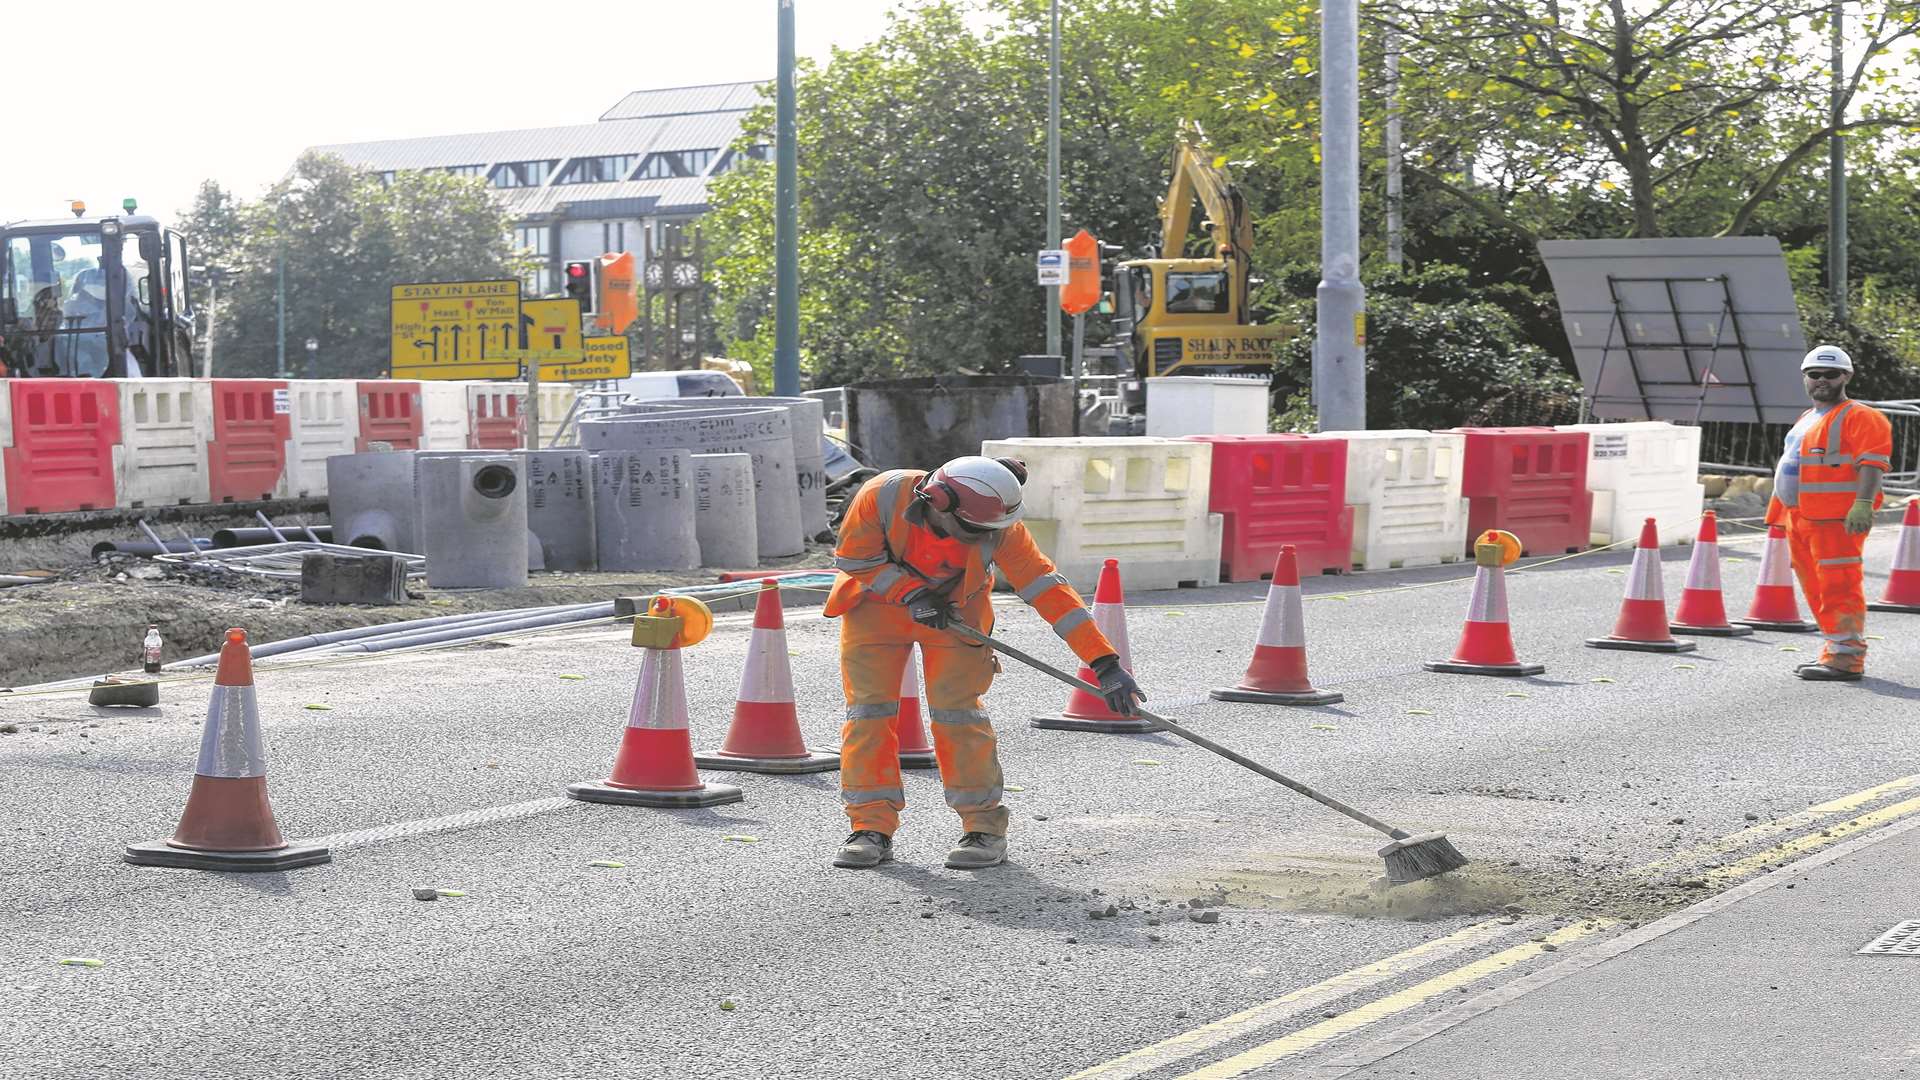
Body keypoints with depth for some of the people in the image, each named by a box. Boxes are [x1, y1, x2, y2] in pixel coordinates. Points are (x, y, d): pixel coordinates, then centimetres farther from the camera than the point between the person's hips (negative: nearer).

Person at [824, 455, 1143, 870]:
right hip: (877, 602, 0)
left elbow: (1047, 588, -28)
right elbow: (852, 557, -17)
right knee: (868, 706, -5)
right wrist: (911, 593, -26)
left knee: (956, 708, -10)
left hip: (953, 608, 0)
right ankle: (872, 827, 1)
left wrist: (1104, 662, -31)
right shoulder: (881, 496, -33)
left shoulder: (999, 527, -29)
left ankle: (983, 825, 0)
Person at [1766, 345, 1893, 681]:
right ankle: (1836, 650, 22)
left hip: (1837, 519, -10)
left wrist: (1862, 504, -28)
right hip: (1799, 519, 10)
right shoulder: (1806, 421, 23)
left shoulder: (1859, 418, -6)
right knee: (1817, 589, 13)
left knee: (1839, 587, -11)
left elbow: (1872, 463, -16)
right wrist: (1781, 515, 28)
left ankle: (1845, 659, -11)